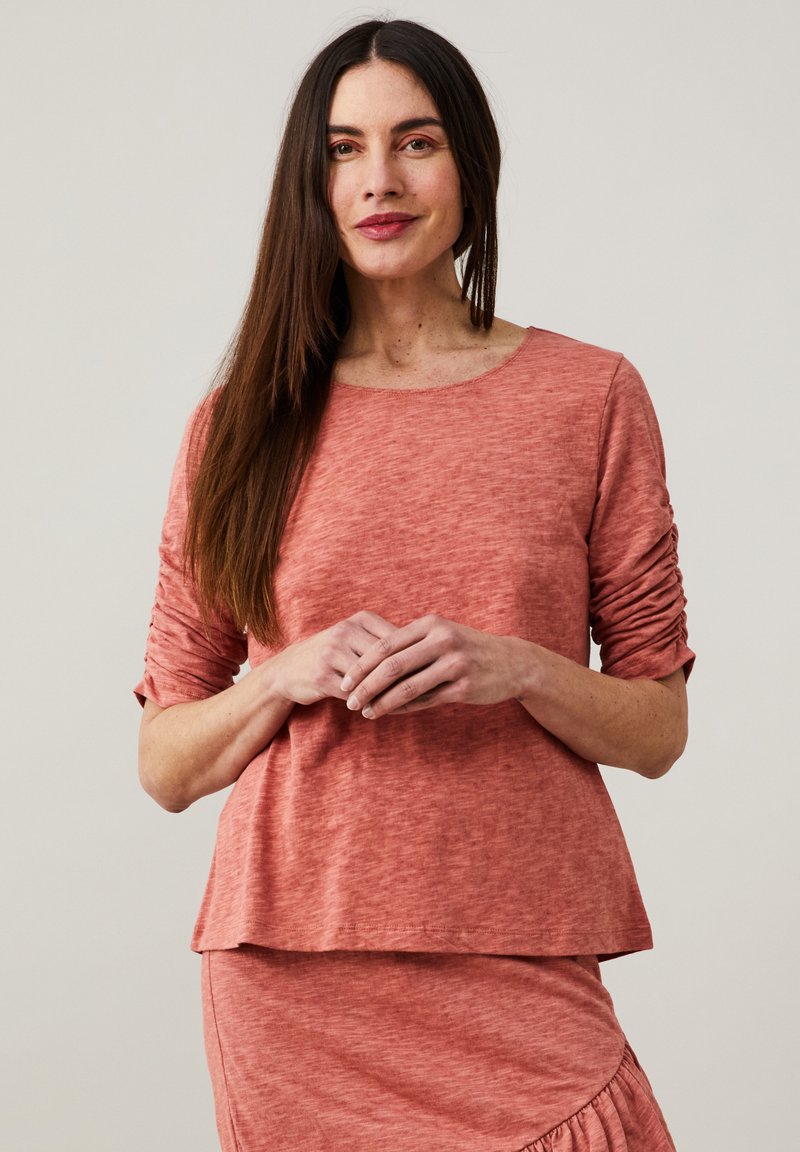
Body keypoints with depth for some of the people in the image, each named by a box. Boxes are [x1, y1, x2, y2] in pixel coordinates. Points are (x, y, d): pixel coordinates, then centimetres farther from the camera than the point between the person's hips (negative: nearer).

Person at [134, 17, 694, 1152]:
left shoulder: (590, 395, 4)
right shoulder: (243, 421, 7)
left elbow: (659, 730, 5)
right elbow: (166, 766, 7)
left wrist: (517, 669, -13)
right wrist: (290, 677, -11)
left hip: (517, 974, 0)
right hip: (291, 981, 1)